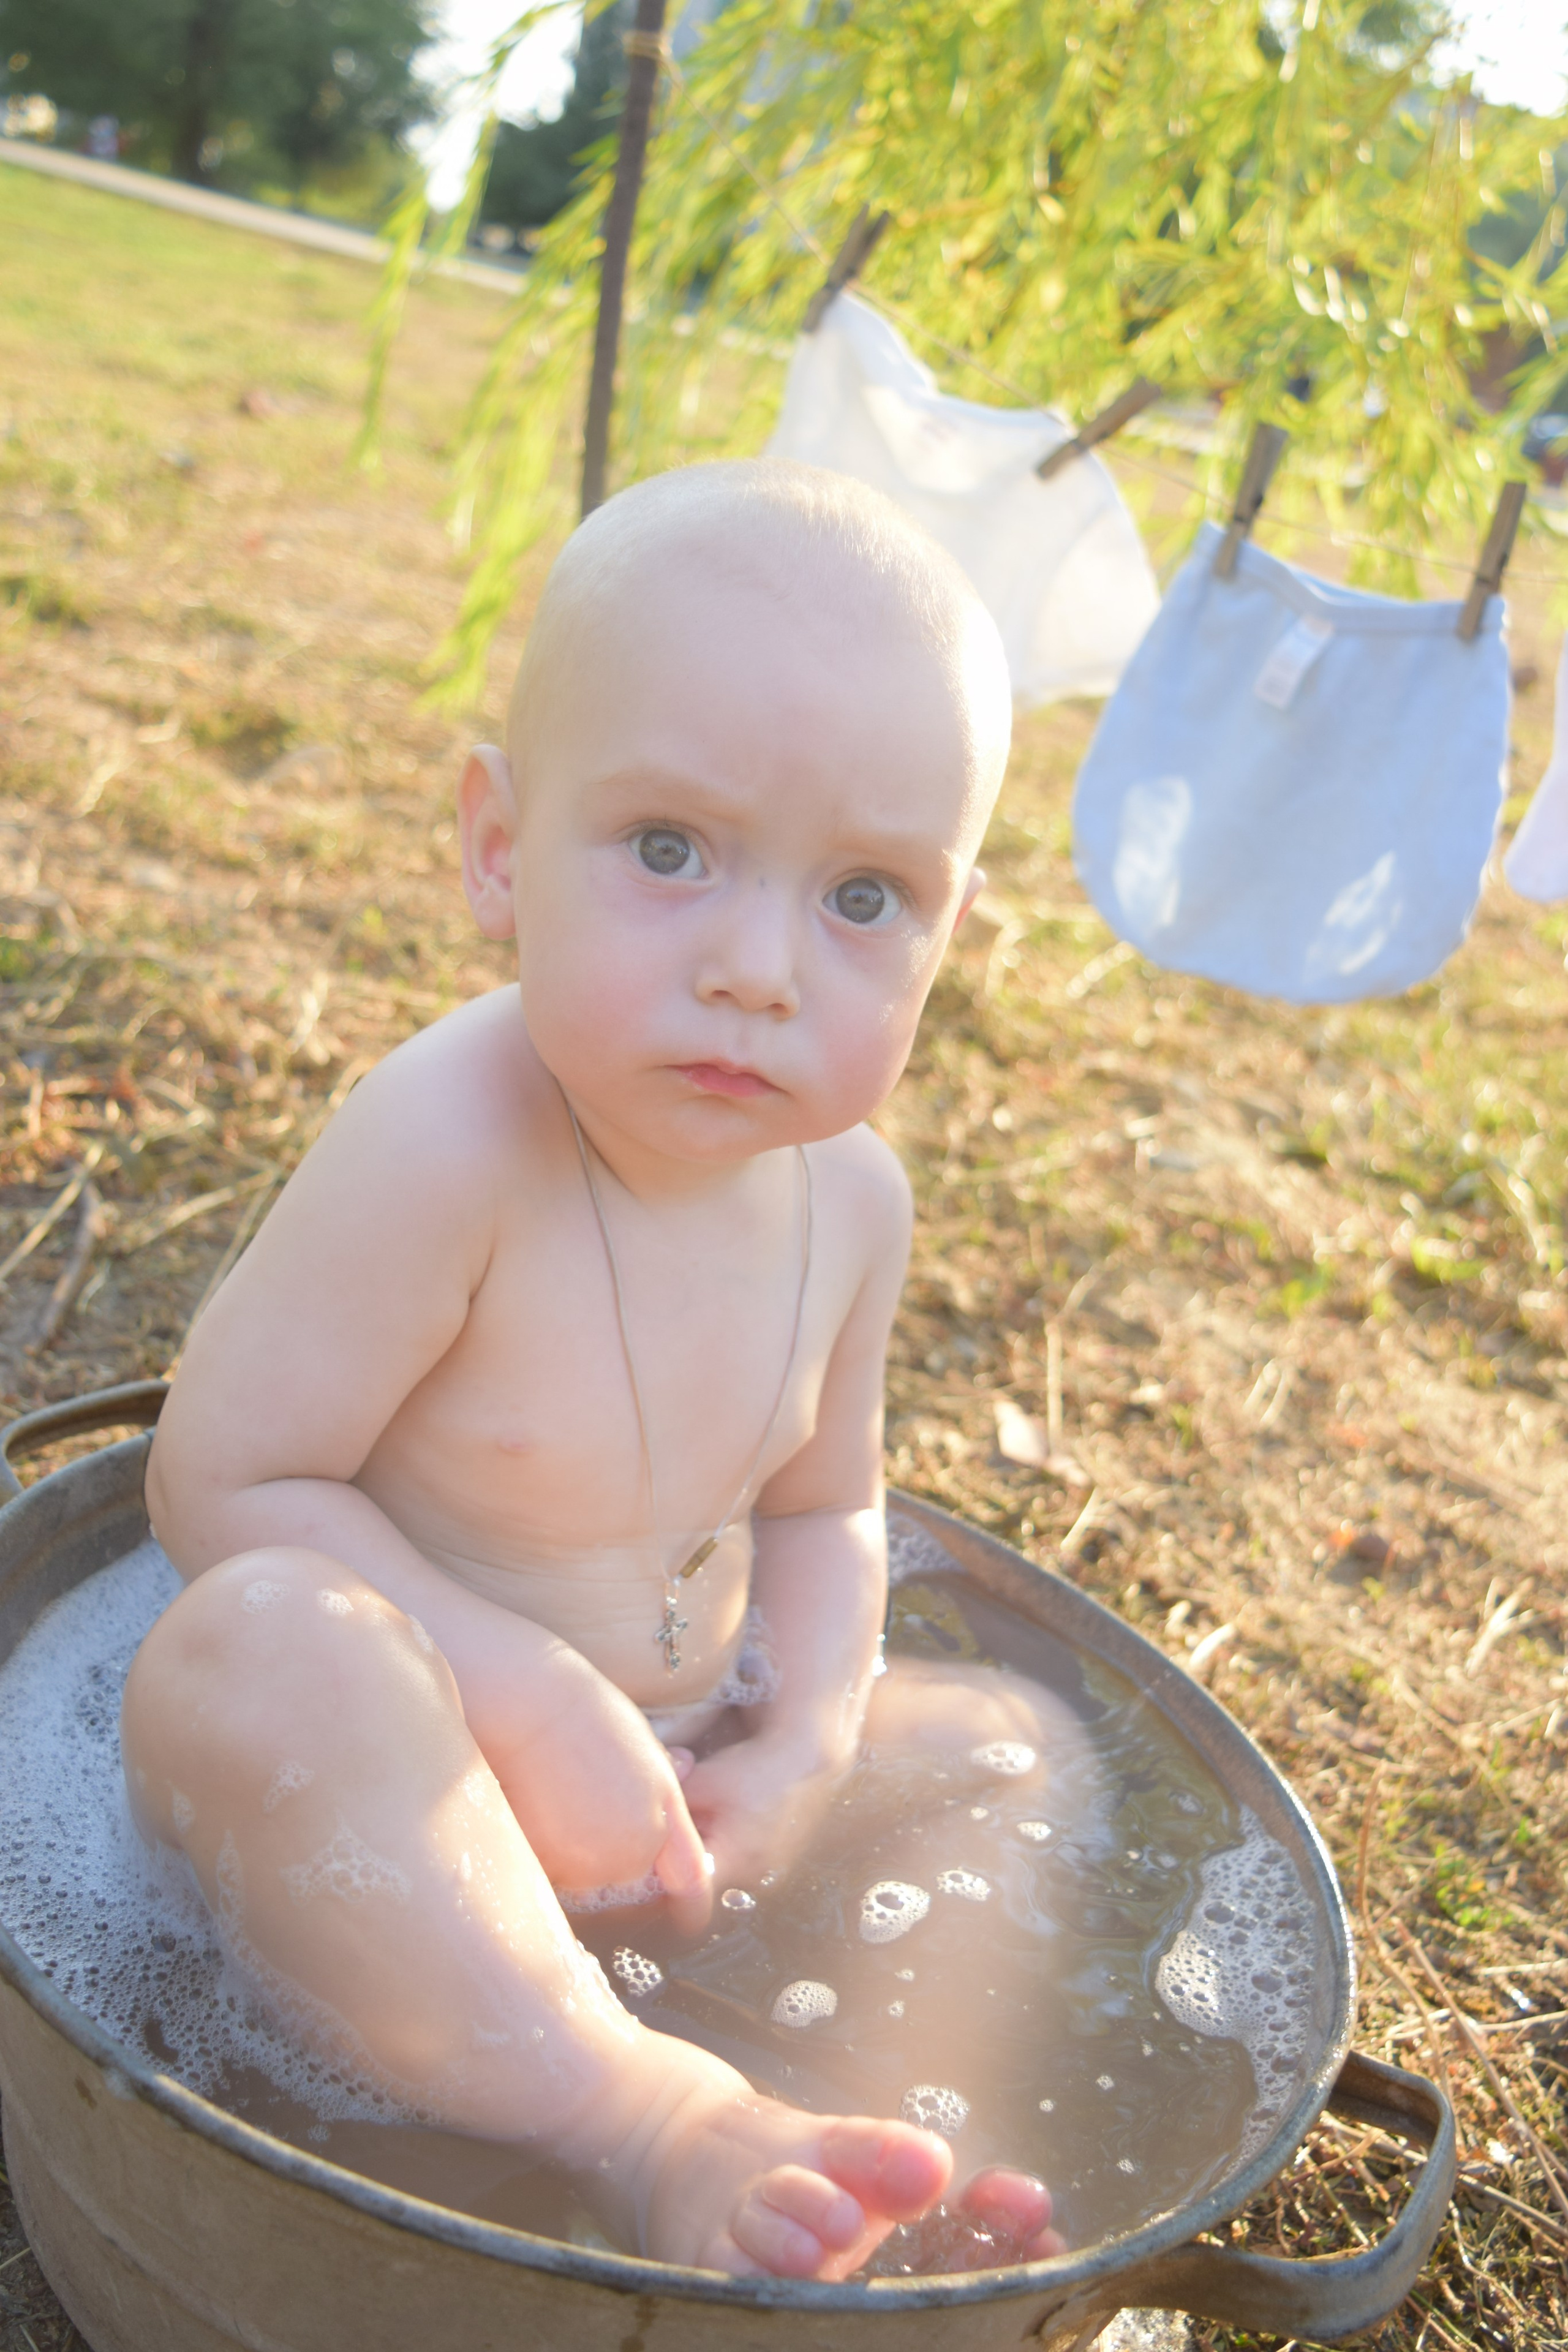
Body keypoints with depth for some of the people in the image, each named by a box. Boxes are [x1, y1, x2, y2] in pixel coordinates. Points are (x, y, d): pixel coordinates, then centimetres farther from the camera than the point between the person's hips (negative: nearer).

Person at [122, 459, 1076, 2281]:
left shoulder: (849, 1198, -7)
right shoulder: (448, 1143, -28)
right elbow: (222, 1482, -23)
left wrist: (806, 1745, -12)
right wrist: (534, 1704, -29)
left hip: (661, 1772, 7)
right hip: (374, 1792, -6)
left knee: (1011, 1737, 6)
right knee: (262, 1645, -37)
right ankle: (634, 2111, -34)